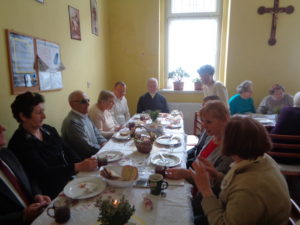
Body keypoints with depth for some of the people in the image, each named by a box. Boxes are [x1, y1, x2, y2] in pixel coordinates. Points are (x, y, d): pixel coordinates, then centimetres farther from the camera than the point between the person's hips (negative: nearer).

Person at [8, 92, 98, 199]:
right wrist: (78, 167, -29)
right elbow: (44, 172, -19)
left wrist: (84, 165, -12)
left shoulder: (49, 130, 8)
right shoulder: (20, 143, -13)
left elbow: (67, 151, 5)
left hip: (71, 177, 7)